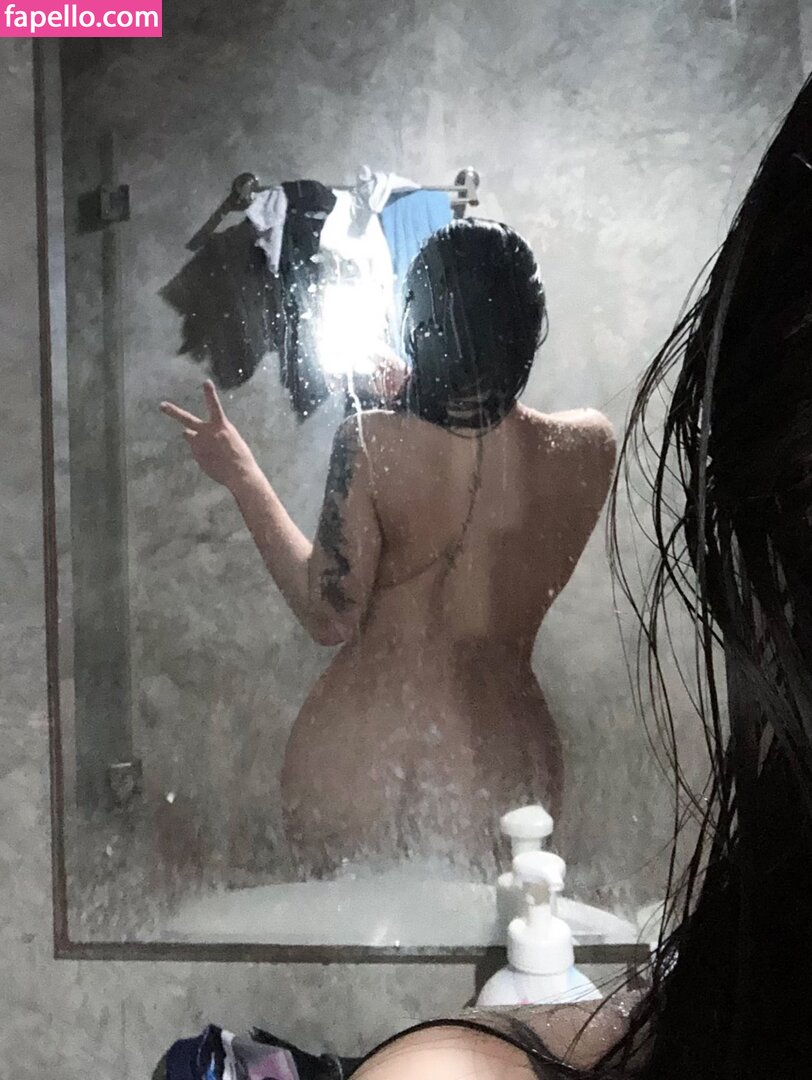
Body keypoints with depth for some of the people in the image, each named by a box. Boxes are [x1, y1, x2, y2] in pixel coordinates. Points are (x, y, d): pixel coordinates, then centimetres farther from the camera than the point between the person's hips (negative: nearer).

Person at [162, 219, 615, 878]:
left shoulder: (371, 445, -18)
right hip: (506, 765, 3)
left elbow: (330, 618, -12)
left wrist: (243, 476, -5)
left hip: (359, 756, -2)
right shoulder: (587, 447, -8)